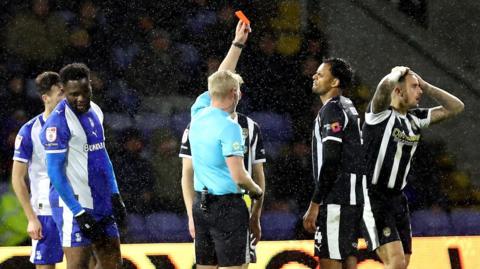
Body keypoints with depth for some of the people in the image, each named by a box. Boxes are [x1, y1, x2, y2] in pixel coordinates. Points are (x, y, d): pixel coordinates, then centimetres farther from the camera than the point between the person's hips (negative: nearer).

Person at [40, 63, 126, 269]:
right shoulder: (58, 122, -15)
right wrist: (78, 212, -19)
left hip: (101, 204, 9)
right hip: (75, 204, -9)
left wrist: (115, 195, 15)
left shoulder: (95, 111, 12)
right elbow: (55, 172, -17)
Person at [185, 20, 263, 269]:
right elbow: (239, 176, -18)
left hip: (200, 203, 8)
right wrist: (256, 191, 2)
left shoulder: (198, 114, 6)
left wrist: (238, 43, 28)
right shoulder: (229, 128, -15)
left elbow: (219, 81, 23)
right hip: (227, 205, -8)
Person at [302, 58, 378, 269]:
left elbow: (330, 162, -19)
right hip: (353, 197, 10)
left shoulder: (331, 110, -12)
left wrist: (315, 204, -17)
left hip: (336, 198, -10)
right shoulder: (348, 107, 18)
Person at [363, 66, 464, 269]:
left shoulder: (415, 119, 9)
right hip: (373, 198, -8)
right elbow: (385, 86, -33)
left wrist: (426, 87, 5)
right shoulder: (380, 114, -12)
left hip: (397, 199, 8)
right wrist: (397, 73, -11)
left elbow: (456, 107, 13)